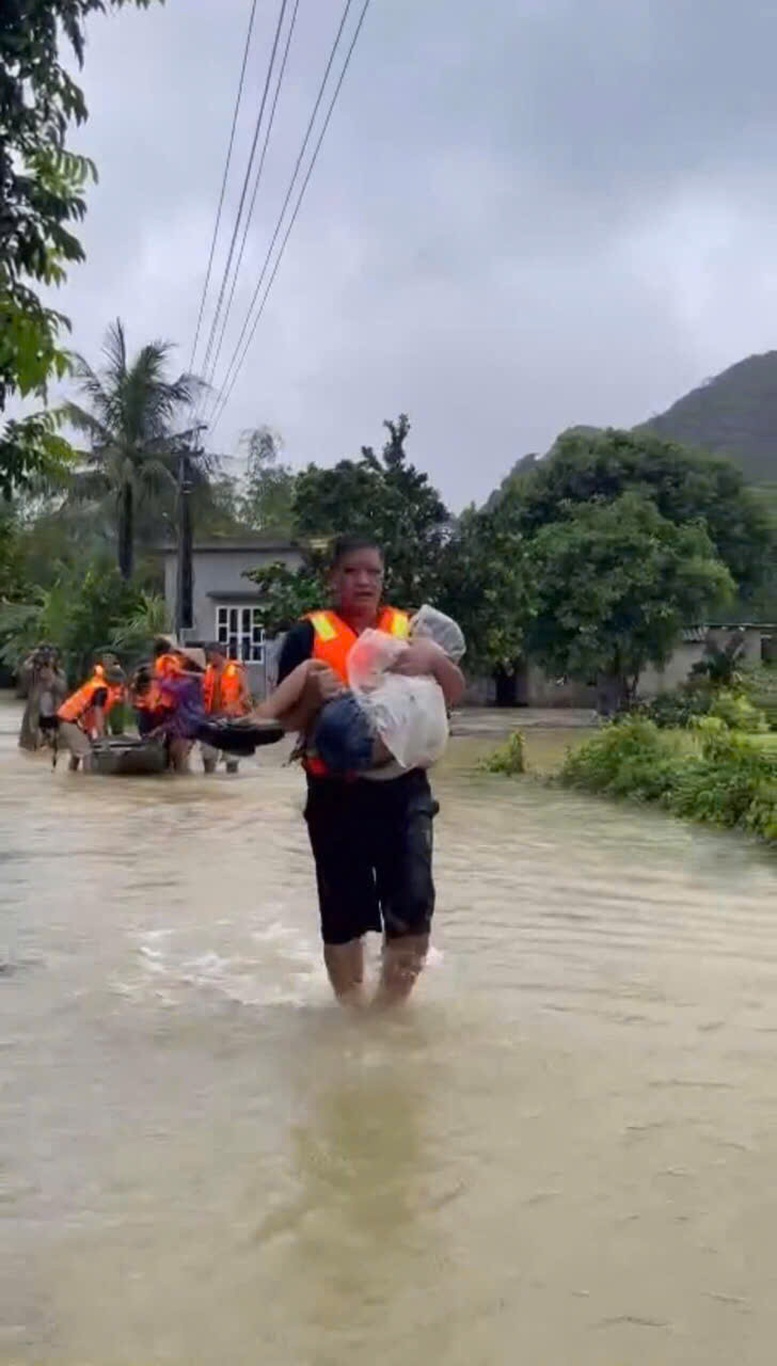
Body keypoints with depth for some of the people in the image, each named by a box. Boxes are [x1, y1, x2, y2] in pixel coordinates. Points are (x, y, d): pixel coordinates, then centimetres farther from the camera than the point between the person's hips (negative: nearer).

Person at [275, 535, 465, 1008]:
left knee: (414, 906, -3)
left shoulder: (409, 628, 8)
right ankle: (351, 1006, 28)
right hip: (337, 793, -2)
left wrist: (435, 658, -16)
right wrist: (313, 696, -23)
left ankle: (391, 1003, 21)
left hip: (404, 788, 2)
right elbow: (288, 720, -1)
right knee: (344, 912, 6)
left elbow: (456, 695, 4)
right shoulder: (309, 634, -1)